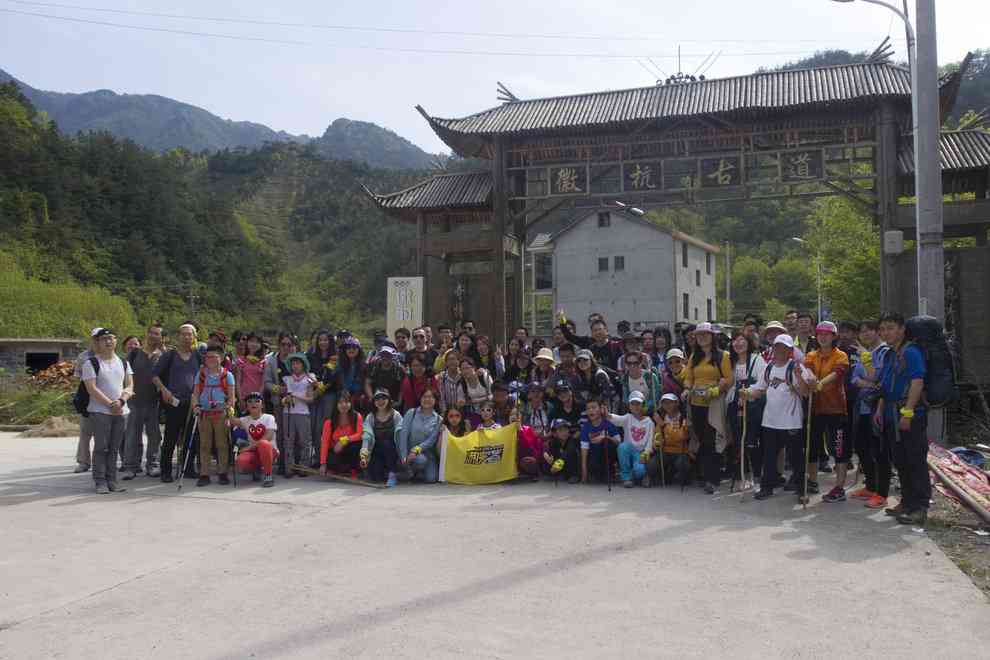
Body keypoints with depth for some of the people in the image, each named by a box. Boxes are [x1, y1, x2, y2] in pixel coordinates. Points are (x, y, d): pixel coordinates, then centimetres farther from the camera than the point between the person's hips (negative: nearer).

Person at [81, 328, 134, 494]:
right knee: (101, 448, -5)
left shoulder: (123, 362, 14)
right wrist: (110, 404, -15)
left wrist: (121, 400, -9)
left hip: (121, 411, 5)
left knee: (114, 448, 6)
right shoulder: (91, 363, -2)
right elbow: (91, 388, -10)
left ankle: (111, 481, 11)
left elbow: (129, 386, 10)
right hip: (100, 411, -4)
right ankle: (100, 482, 1)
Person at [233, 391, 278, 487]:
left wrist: (250, 446, -19)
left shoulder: (269, 417, -2)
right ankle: (257, 470, 7)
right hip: (253, 452, 3)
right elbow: (234, 421, -14)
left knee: (263, 444, -39)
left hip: (269, 451, -3)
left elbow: (268, 437, -16)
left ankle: (268, 476, -21)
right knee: (240, 463, -31)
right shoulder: (245, 420, 9)